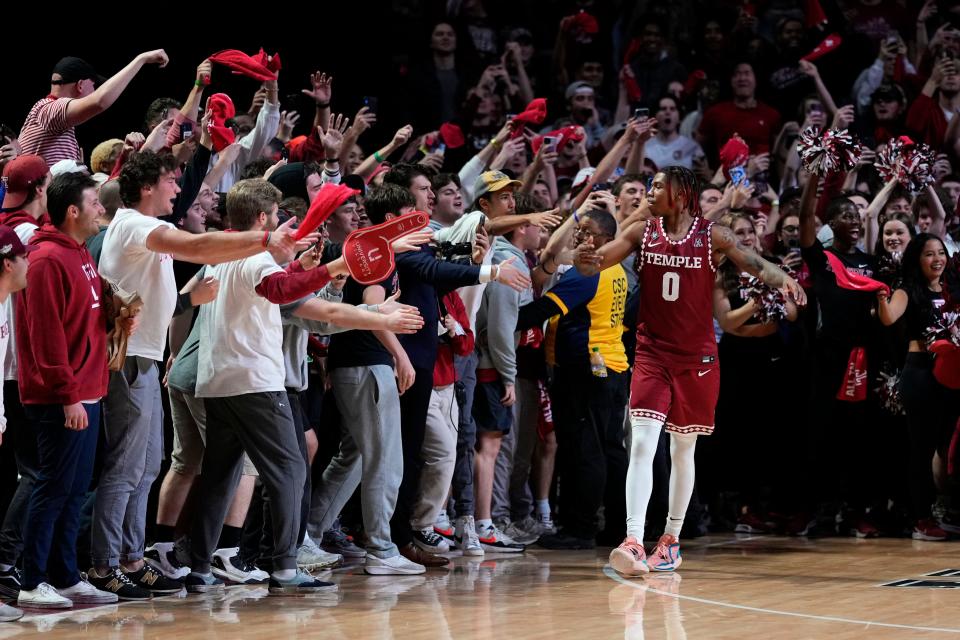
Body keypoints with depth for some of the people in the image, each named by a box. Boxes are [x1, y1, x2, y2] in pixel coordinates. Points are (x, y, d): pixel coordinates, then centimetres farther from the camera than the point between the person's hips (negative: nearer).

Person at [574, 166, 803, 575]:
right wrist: (584, 260, -28)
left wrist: (782, 279, -35)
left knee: (683, 450, 11)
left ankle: (671, 539, 23)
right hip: (652, 353, 0)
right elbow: (594, 264, -4)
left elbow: (755, 264, -13)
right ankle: (633, 541, -22)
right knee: (642, 444, -14)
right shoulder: (641, 233, 0)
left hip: (696, 357, 0)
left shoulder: (712, 237, -5)